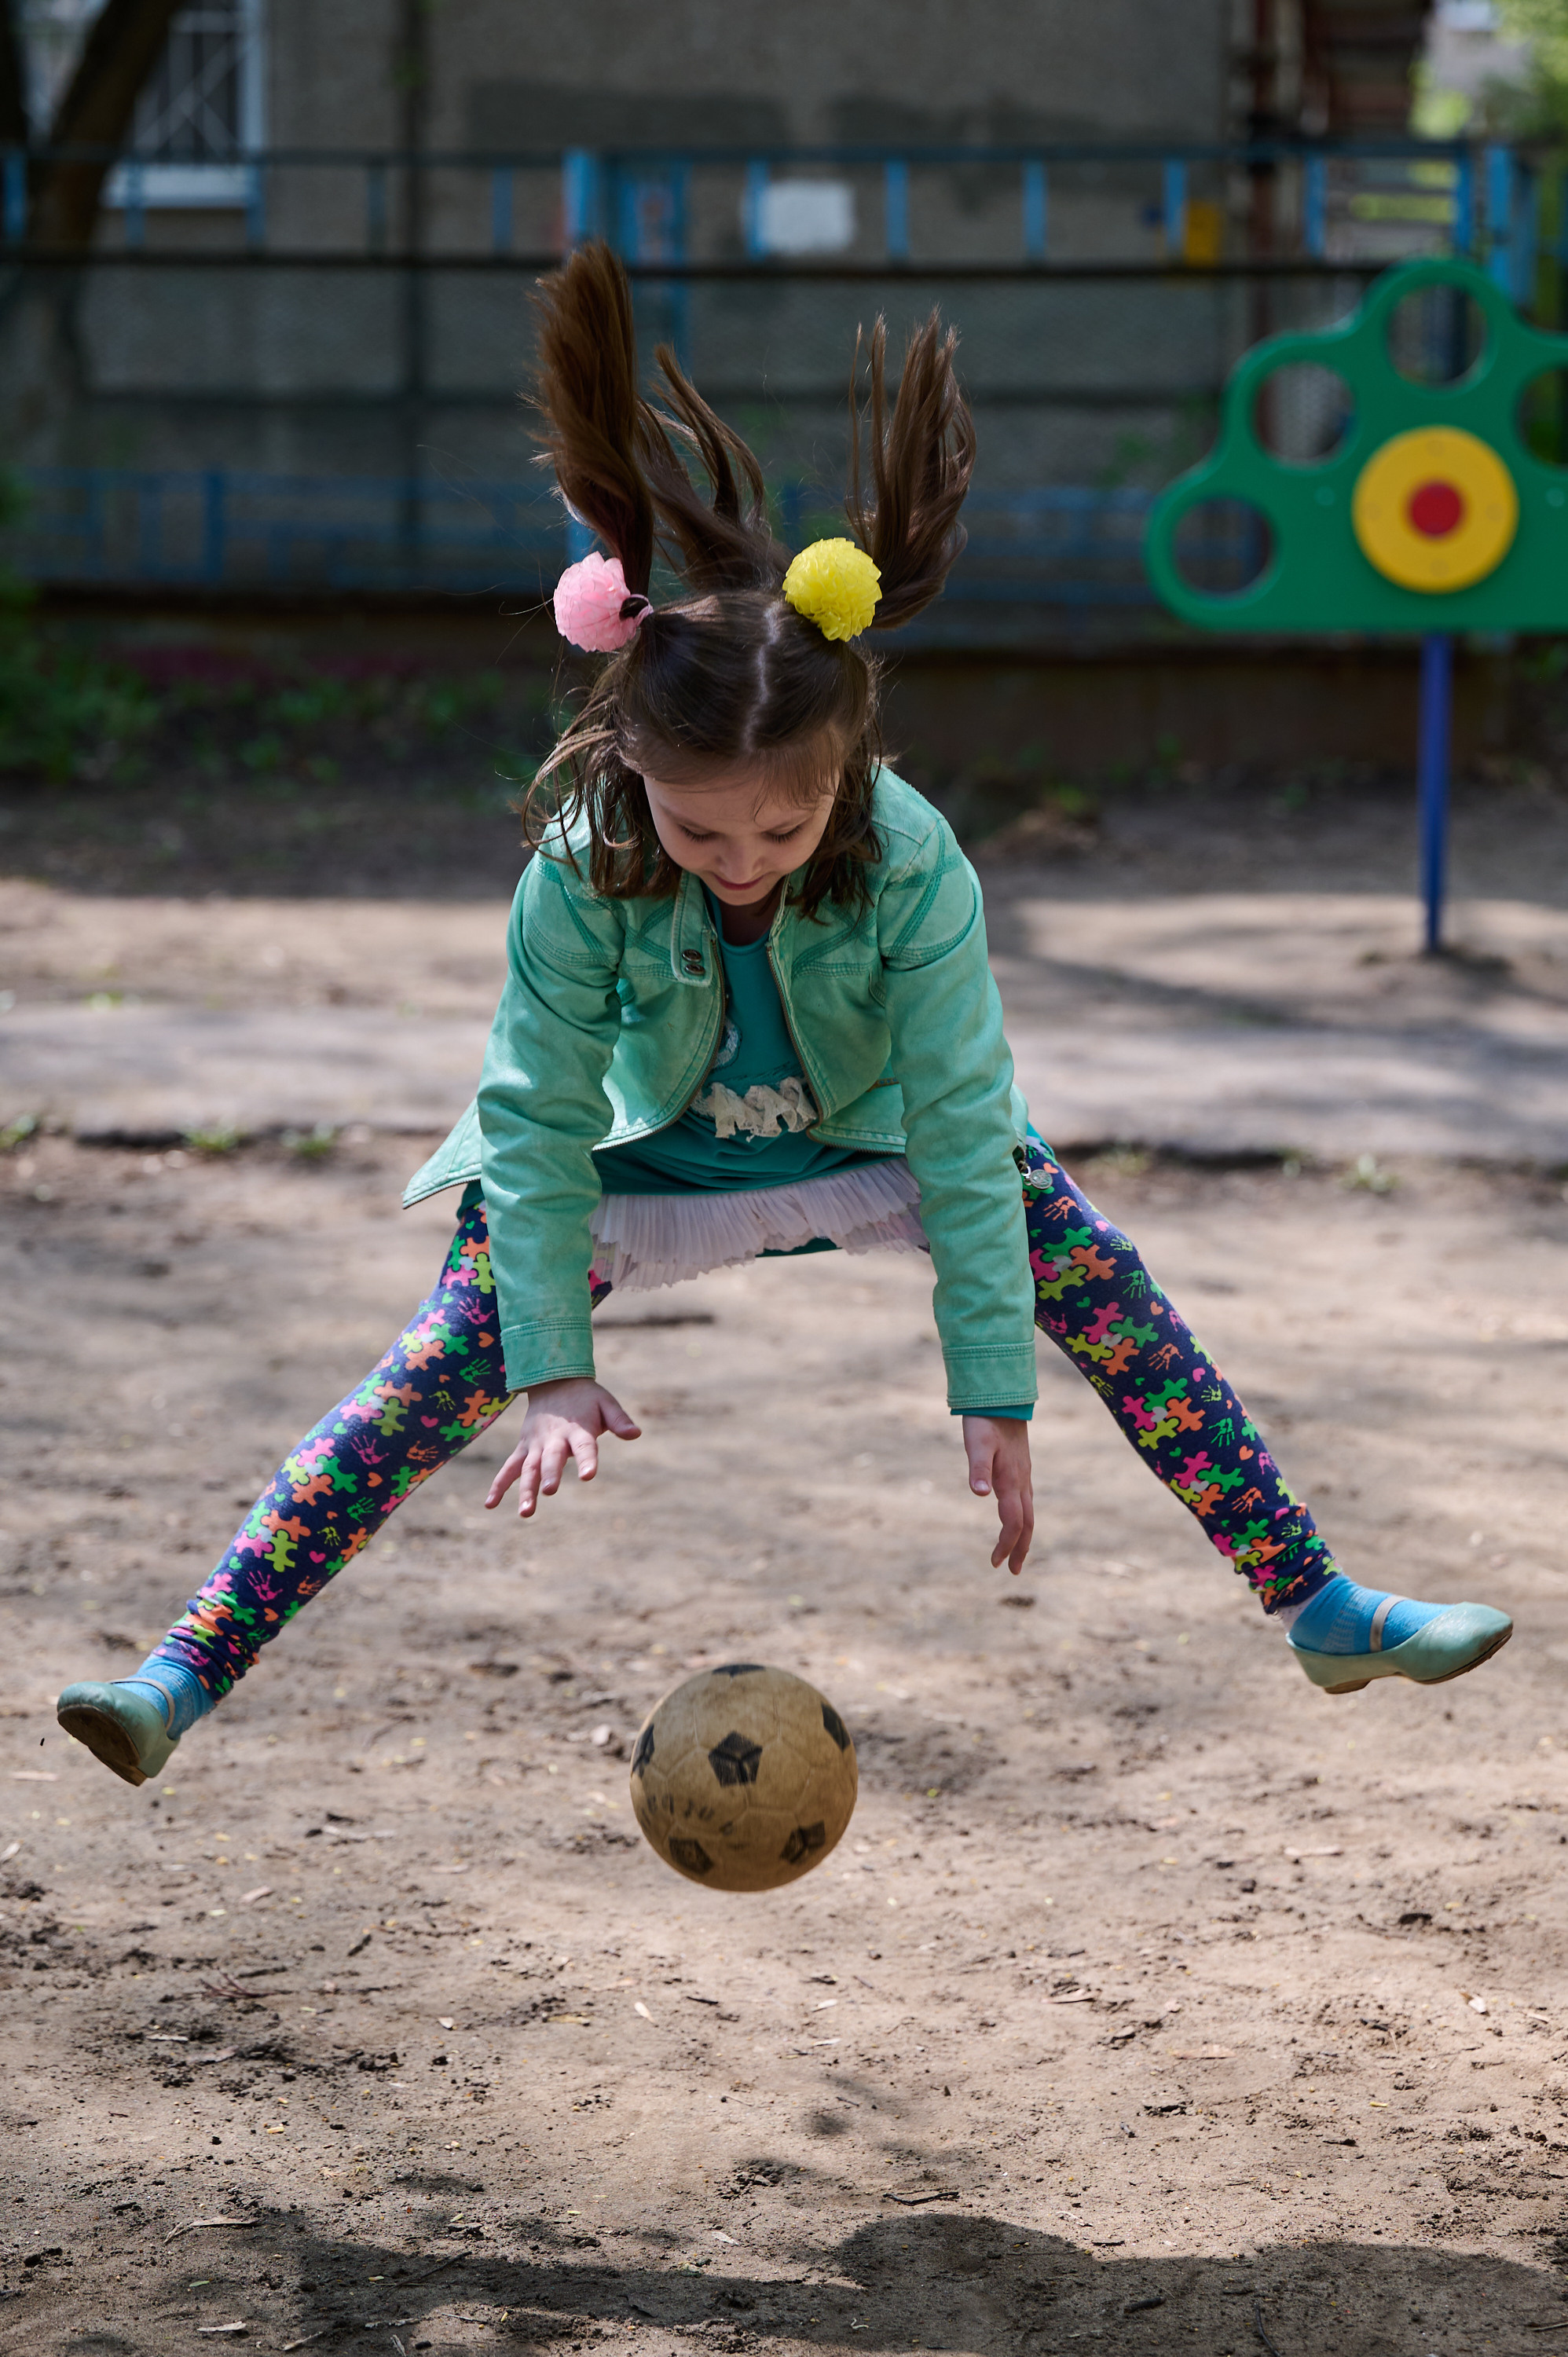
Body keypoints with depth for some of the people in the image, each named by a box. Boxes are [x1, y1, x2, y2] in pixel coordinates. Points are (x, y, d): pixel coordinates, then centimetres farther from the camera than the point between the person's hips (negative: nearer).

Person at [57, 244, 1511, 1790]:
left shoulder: (913, 867, -31)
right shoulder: (575, 878, -31)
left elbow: (959, 1129, -27)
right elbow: (539, 1125, -24)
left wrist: (994, 1392, -25)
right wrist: (557, 1371, -29)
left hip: (867, 1142, 1)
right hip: (648, 1154, -1)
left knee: (1106, 1295, -13)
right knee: (451, 1362, -16)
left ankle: (1320, 1610, 1)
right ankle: (186, 1678, -16)